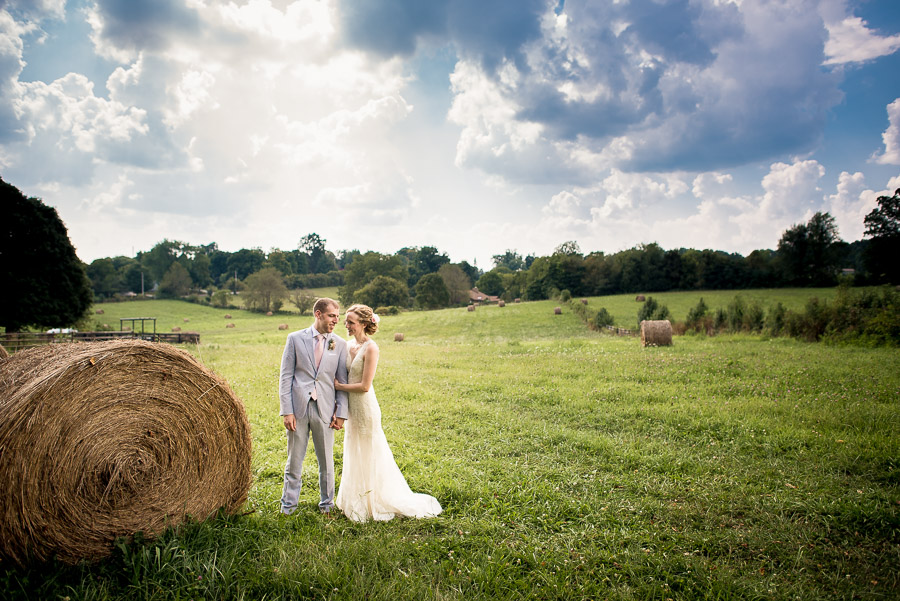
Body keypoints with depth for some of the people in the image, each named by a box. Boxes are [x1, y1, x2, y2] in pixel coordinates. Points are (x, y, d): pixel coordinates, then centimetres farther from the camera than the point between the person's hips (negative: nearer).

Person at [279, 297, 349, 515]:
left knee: (326, 461, 9)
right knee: (294, 460, 8)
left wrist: (341, 413, -1)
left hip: (325, 410, 1)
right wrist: (286, 411, -6)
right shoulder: (295, 338, 2)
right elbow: (286, 377, 1)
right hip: (298, 409, -1)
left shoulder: (340, 344, 5)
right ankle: (288, 505, 23)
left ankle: (326, 503, 27)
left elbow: (343, 381, 6)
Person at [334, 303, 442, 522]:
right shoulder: (349, 344, 6)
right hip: (352, 407, 8)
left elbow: (364, 386, -20)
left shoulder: (370, 348, -18)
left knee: (368, 455, 5)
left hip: (365, 407, -8)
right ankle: (357, 501, 33)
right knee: (354, 455, 18)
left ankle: (373, 503, 20)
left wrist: (339, 386, -12)